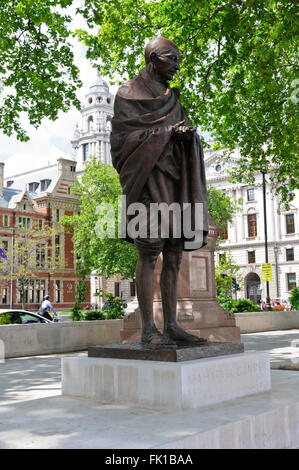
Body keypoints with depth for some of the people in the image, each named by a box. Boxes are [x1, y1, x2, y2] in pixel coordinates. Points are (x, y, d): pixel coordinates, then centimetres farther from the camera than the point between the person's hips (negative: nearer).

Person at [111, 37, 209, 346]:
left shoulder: (171, 98, 23)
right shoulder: (129, 94, 3)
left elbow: (185, 132, 18)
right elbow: (123, 135, -7)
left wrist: (187, 133, -6)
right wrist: (166, 132, -10)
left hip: (173, 179, 7)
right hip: (148, 178, -7)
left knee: (173, 256, 3)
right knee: (149, 254, -11)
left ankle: (171, 325, 7)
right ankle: (148, 329, -8)